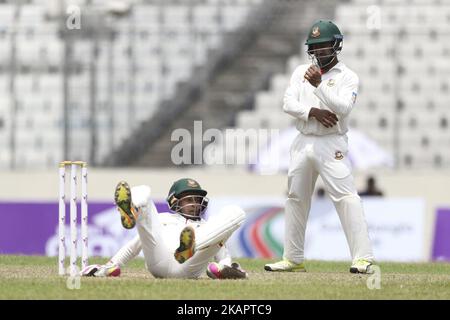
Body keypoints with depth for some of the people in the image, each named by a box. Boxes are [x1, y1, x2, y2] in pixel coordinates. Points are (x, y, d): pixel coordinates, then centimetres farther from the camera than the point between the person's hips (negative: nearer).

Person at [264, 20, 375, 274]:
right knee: (296, 200, 11)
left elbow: (343, 107, -18)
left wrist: (319, 85, -26)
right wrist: (314, 112, -16)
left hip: (331, 145, -5)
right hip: (303, 143, 6)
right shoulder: (302, 72, 12)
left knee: (346, 197, -16)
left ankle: (363, 259, -22)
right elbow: (289, 103, 0)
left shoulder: (347, 77, -1)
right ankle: (294, 258, 22)